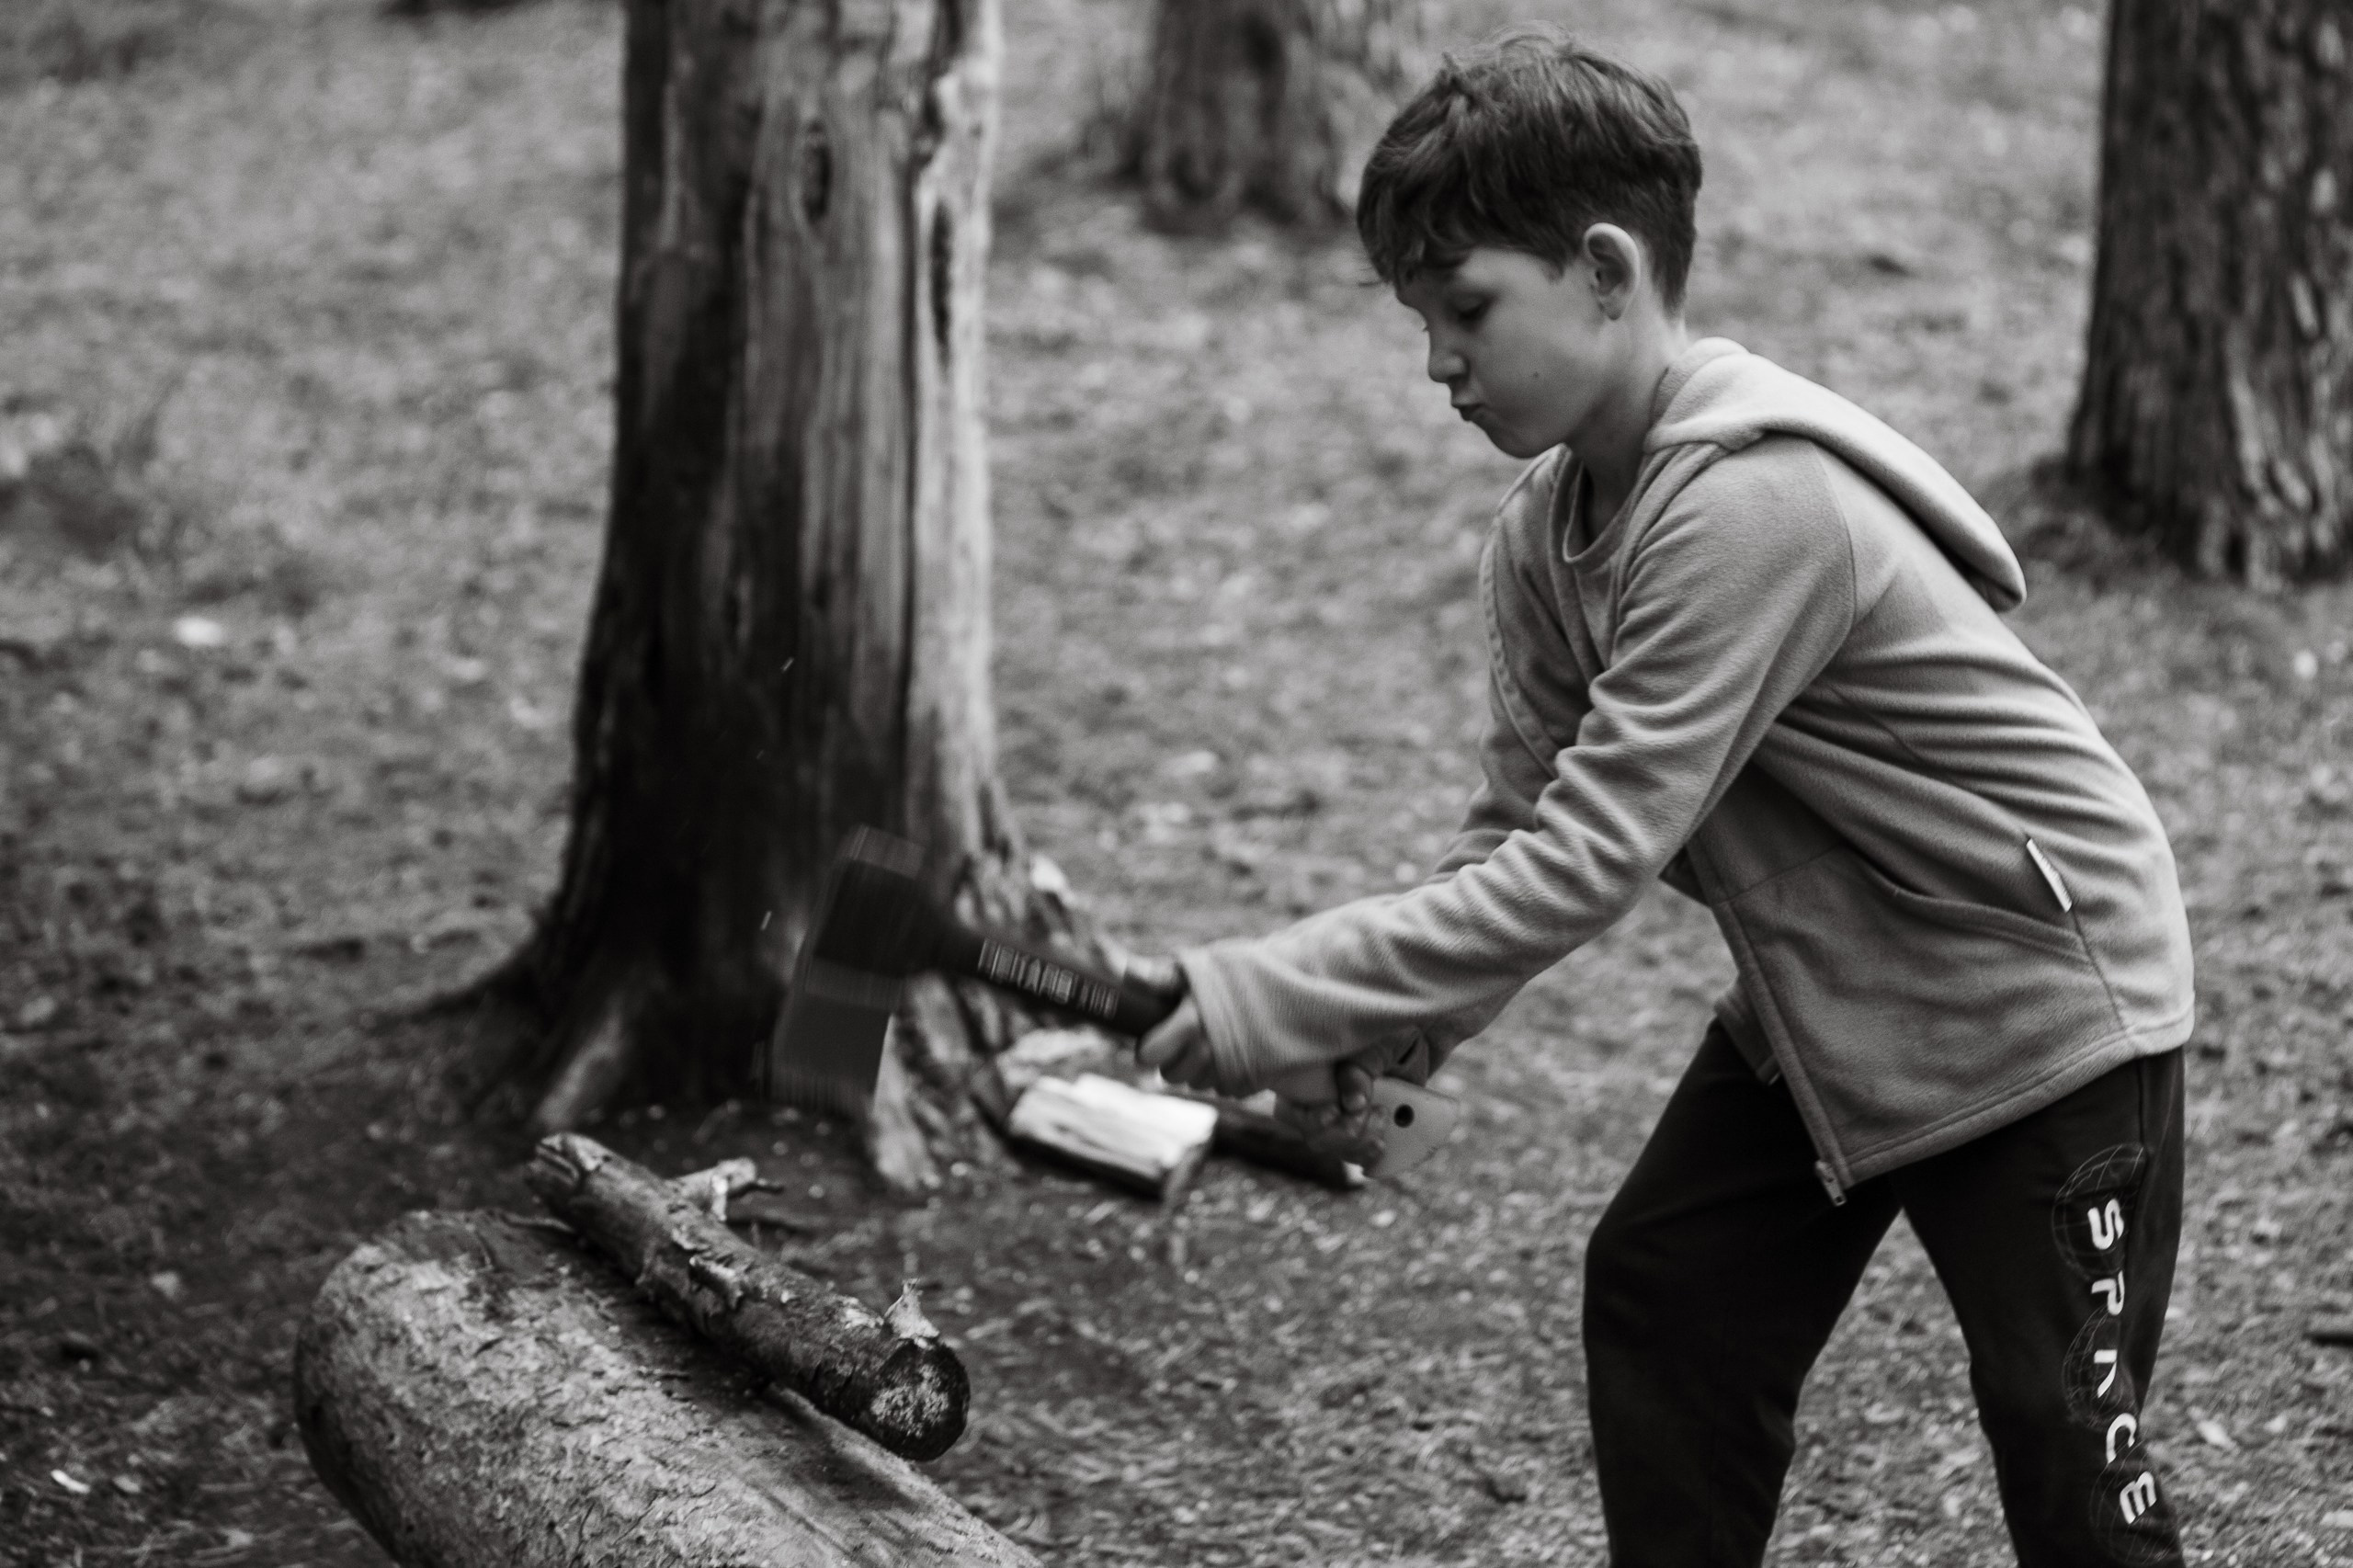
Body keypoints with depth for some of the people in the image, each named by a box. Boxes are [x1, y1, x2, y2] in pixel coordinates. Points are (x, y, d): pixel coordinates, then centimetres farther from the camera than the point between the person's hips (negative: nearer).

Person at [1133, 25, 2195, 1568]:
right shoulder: (1551, 523, -5)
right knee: (1659, 1297, 7)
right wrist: (1387, 1023, -21)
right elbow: (1523, 819, -4)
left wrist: (1289, 996, -33)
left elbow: (1593, 859, -34)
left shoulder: (1751, 502, -33)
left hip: (2037, 1001, -8)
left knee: (2064, 1441, -2)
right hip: (1826, 1002, 9)